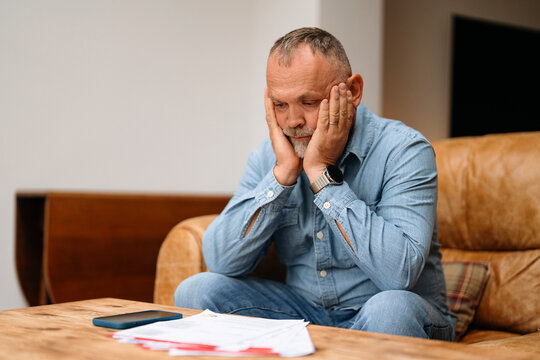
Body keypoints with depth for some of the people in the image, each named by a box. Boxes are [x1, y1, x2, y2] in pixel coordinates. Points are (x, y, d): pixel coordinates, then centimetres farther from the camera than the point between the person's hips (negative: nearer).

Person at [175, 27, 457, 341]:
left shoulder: (404, 150, -17)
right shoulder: (268, 157, -1)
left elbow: (400, 273, -31)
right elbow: (222, 263, -11)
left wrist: (323, 172, -26)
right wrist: (283, 172, -19)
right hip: (306, 312, 4)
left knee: (390, 309, -37)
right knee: (196, 290, -13)